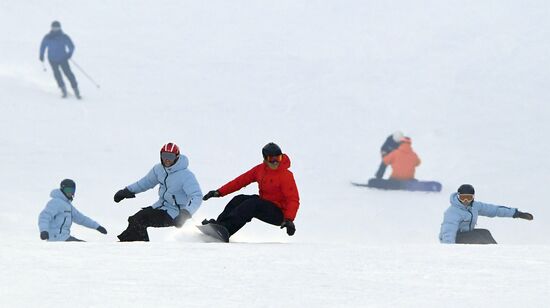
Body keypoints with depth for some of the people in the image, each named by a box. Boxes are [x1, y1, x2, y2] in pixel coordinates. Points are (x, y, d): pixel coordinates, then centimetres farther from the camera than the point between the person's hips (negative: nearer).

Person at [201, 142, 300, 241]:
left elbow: (293, 200, -20)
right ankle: (219, 224, -23)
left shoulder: (286, 175, -15)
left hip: (278, 213, -7)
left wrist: (289, 220, -36)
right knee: (239, 199, -12)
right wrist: (219, 192, 5)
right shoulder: (260, 169, 3)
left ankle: (225, 228, -39)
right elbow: (241, 180, 9)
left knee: (251, 204, -29)